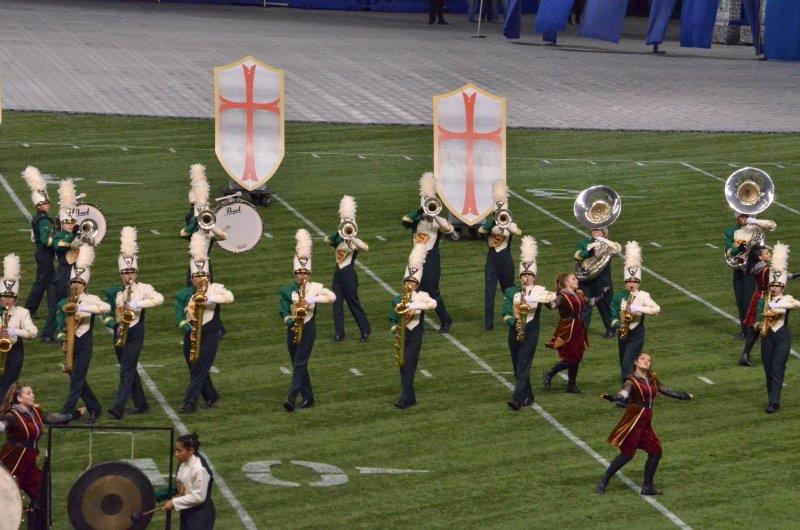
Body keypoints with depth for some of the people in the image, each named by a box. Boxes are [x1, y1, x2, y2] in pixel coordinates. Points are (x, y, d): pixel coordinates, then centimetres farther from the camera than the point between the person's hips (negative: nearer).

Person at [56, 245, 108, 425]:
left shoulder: (90, 299, -4)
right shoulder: (63, 304, 9)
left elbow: (106, 307, -25)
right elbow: (59, 326, 10)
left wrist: (82, 308, -30)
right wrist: (62, 336, -11)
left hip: (84, 345, -5)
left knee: (76, 380, -9)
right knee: (79, 380, 11)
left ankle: (65, 413, -10)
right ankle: (94, 409, 25)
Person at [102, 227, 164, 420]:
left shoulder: (143, 288, -3)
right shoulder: (114, 292, 8)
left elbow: (159, 298, -21)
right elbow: (105, 314, 7)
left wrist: (138, 304, -28)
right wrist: (114, 324, -13)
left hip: (135, 333, -5)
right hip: (119, 333, 5)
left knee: (127, 370, -12)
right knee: (129, 369, 12)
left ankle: (119, 407, -18)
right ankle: (141, 404, 24)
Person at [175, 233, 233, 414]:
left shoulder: (215, 289, -3)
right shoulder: (184, 294, 6)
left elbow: (229, 297, -24)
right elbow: (179, 317, -3)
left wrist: (208, 298, -31)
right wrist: (189, 328, -21)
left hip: (209, 334, -5)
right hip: (191, 335, 5)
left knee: (200, 370, -6)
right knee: (196, 369, 14)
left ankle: (190, 402, -4)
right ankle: (211, 396, 34)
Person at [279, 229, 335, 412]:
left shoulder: (315, 287, -3)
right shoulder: (287, 291, 2)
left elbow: (332, 296, -16)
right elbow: (283, 312, -2)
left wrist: (312, 299, -23)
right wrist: (290, 319, -22)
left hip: (308, 329, -4)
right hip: (293, 329, 4)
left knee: (299, 364, -11)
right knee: (298, 365, 9)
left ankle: (292, 400, -18)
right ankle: (308, 399, 19)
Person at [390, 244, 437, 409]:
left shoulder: (421, 296, -4)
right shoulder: (397, 300, 8)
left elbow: (433, 304, -25)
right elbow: (393, 319, 14)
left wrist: (413, 306, -30)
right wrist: (395, 329, -6)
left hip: (414, 335, -5)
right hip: (401, 335, 5)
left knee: (409, 366, -11)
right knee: (403, 367, 8)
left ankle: (405, 399, -13)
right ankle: (411, 398, 18)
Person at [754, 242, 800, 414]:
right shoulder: (763, 301, 7)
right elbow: (757, 319, 7)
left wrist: (777, 305, -33)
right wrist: (759, 326, -17)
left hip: (783, 337, -3)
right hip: (767, 337, 3)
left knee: (777, 370, -10)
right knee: (768, 371, 6)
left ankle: (774, 403, -14)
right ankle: (772, 399, 18)